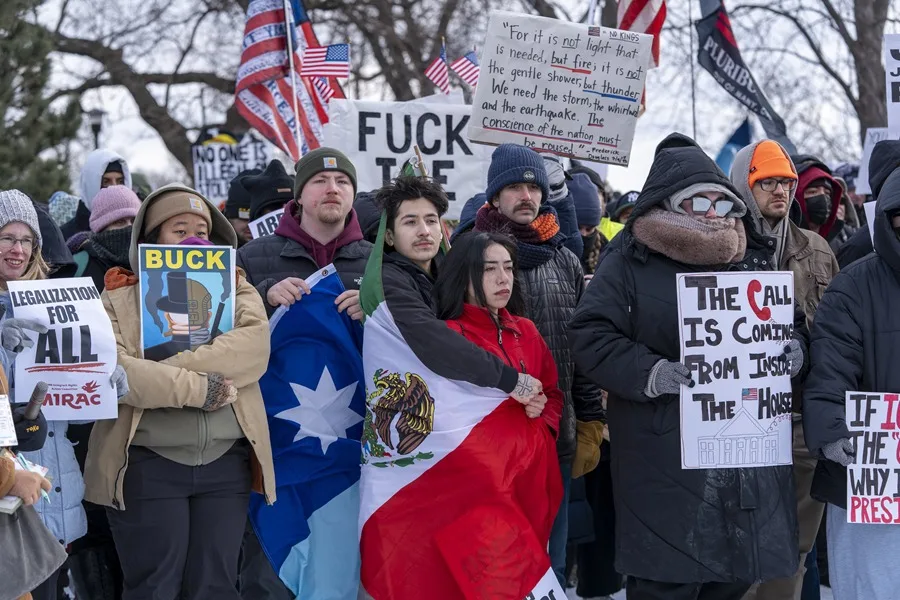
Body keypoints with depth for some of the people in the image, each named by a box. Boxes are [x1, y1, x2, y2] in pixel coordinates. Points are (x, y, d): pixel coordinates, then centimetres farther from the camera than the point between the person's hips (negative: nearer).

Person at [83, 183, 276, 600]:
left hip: (226, 462, 3)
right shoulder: (119, 297, 5)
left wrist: (164, 373, -16)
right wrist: (196, 388, -17)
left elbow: (254, 347, -8)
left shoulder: (235, 290, 13)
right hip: (148, 465, -2)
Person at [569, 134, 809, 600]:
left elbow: (793, 322, 25)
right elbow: (590, 335, -10)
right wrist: (651, 373, -23)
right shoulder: (629, 264, -2)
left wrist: (794, 348, 0)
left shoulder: (747, 264, 17)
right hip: (667, 462, -6)